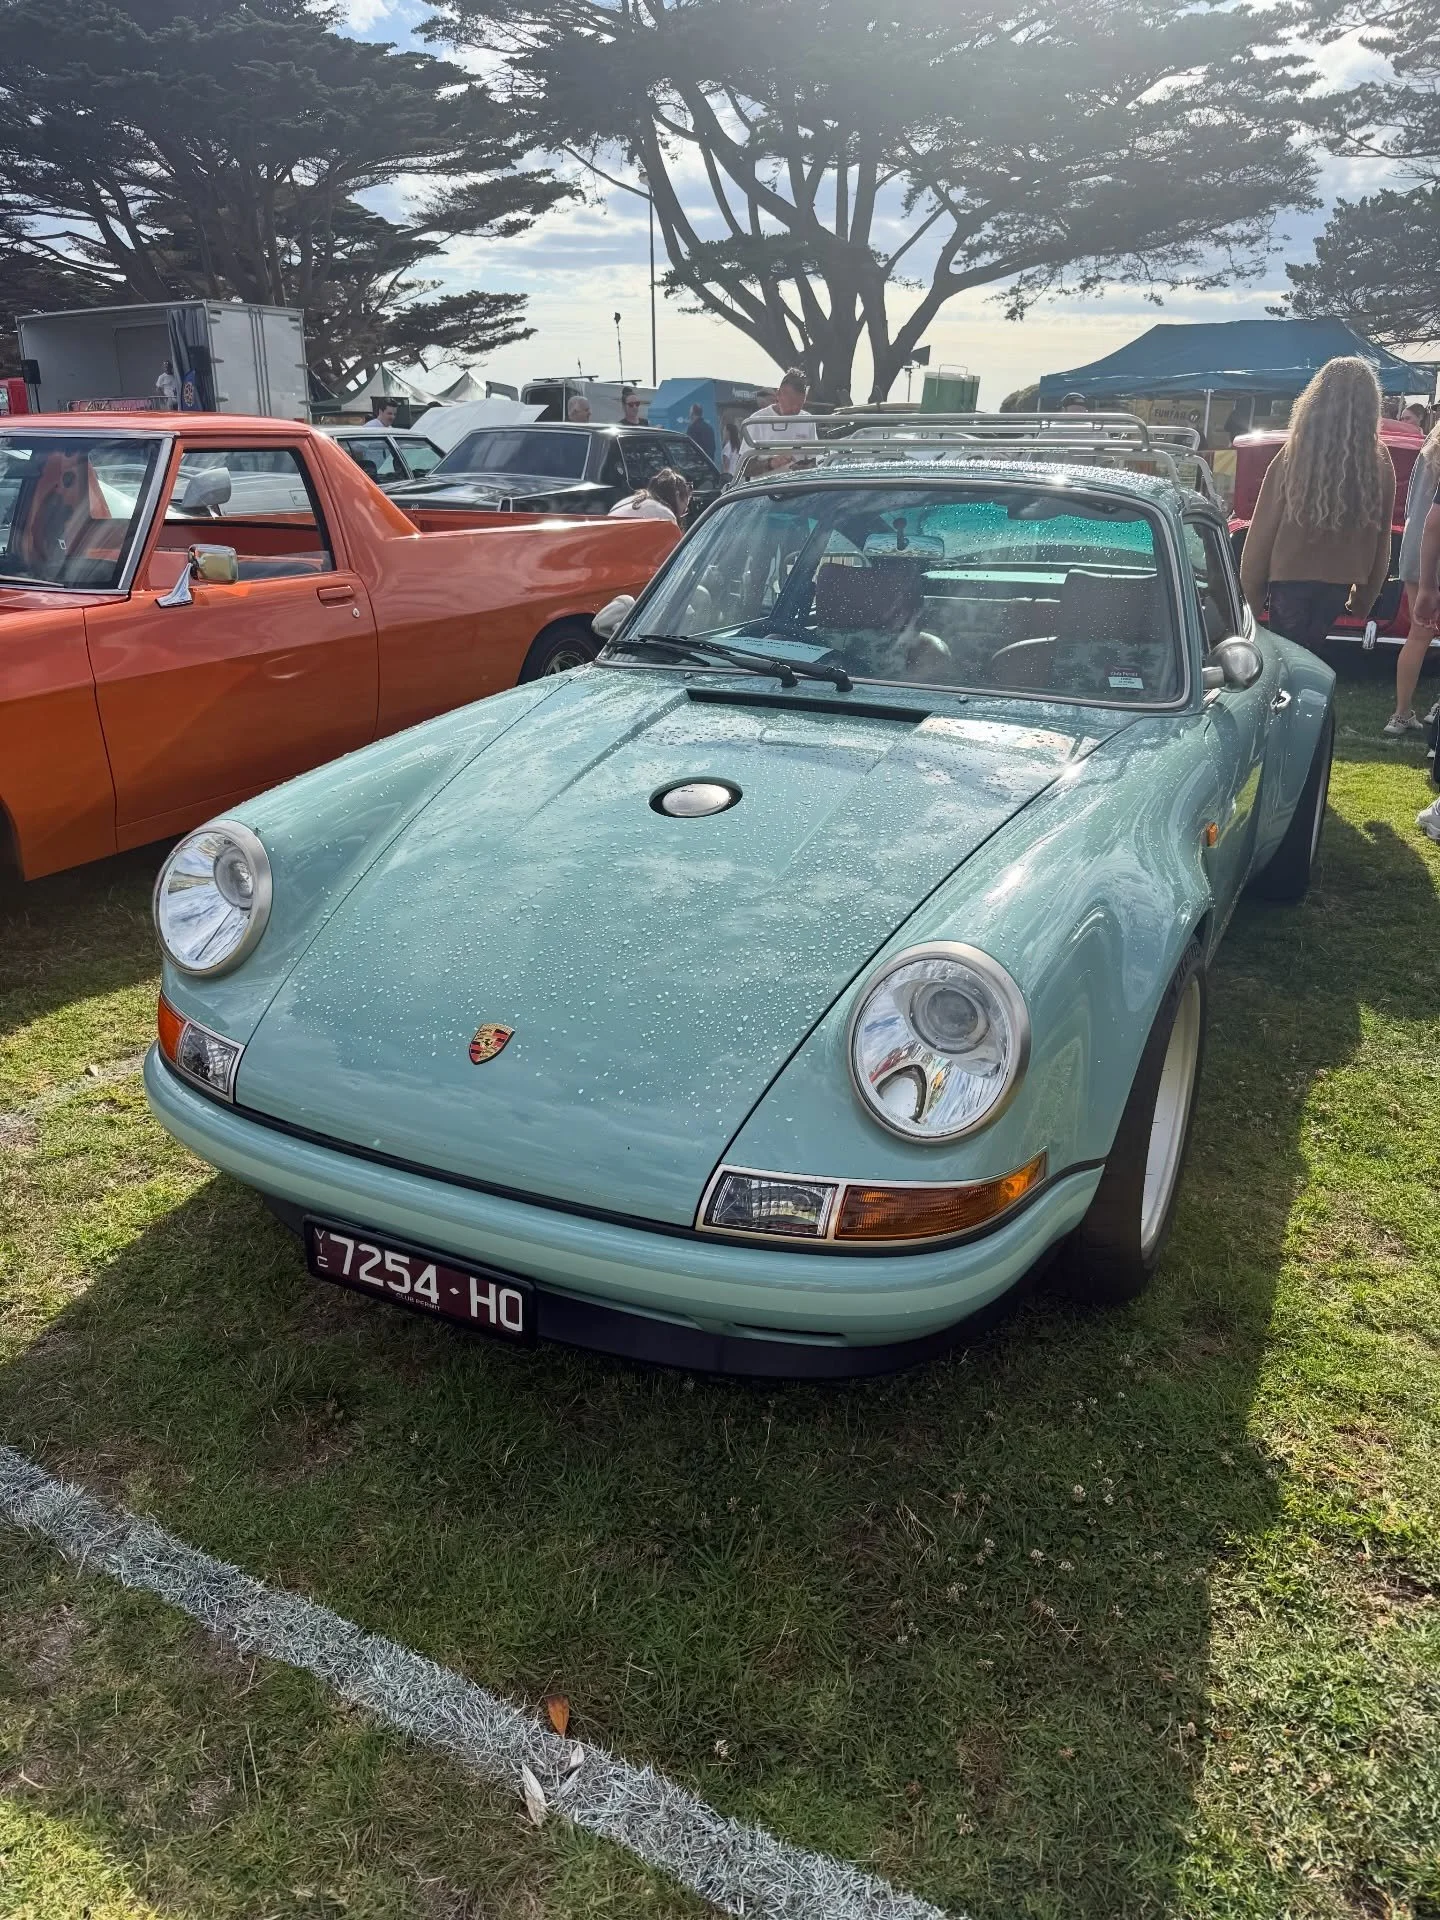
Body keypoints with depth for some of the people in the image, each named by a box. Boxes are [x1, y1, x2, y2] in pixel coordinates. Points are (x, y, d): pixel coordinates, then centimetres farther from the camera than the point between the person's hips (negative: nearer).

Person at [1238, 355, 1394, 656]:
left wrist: (1251, 589, 1)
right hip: (1339, 583, 3)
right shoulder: (1380, 464, -5)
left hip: (1290, 578, -3)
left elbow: (1264, 528, -10)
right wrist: (1365, 597, 16)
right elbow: (1381, 540, 4)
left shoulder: (1294, 455, -15)